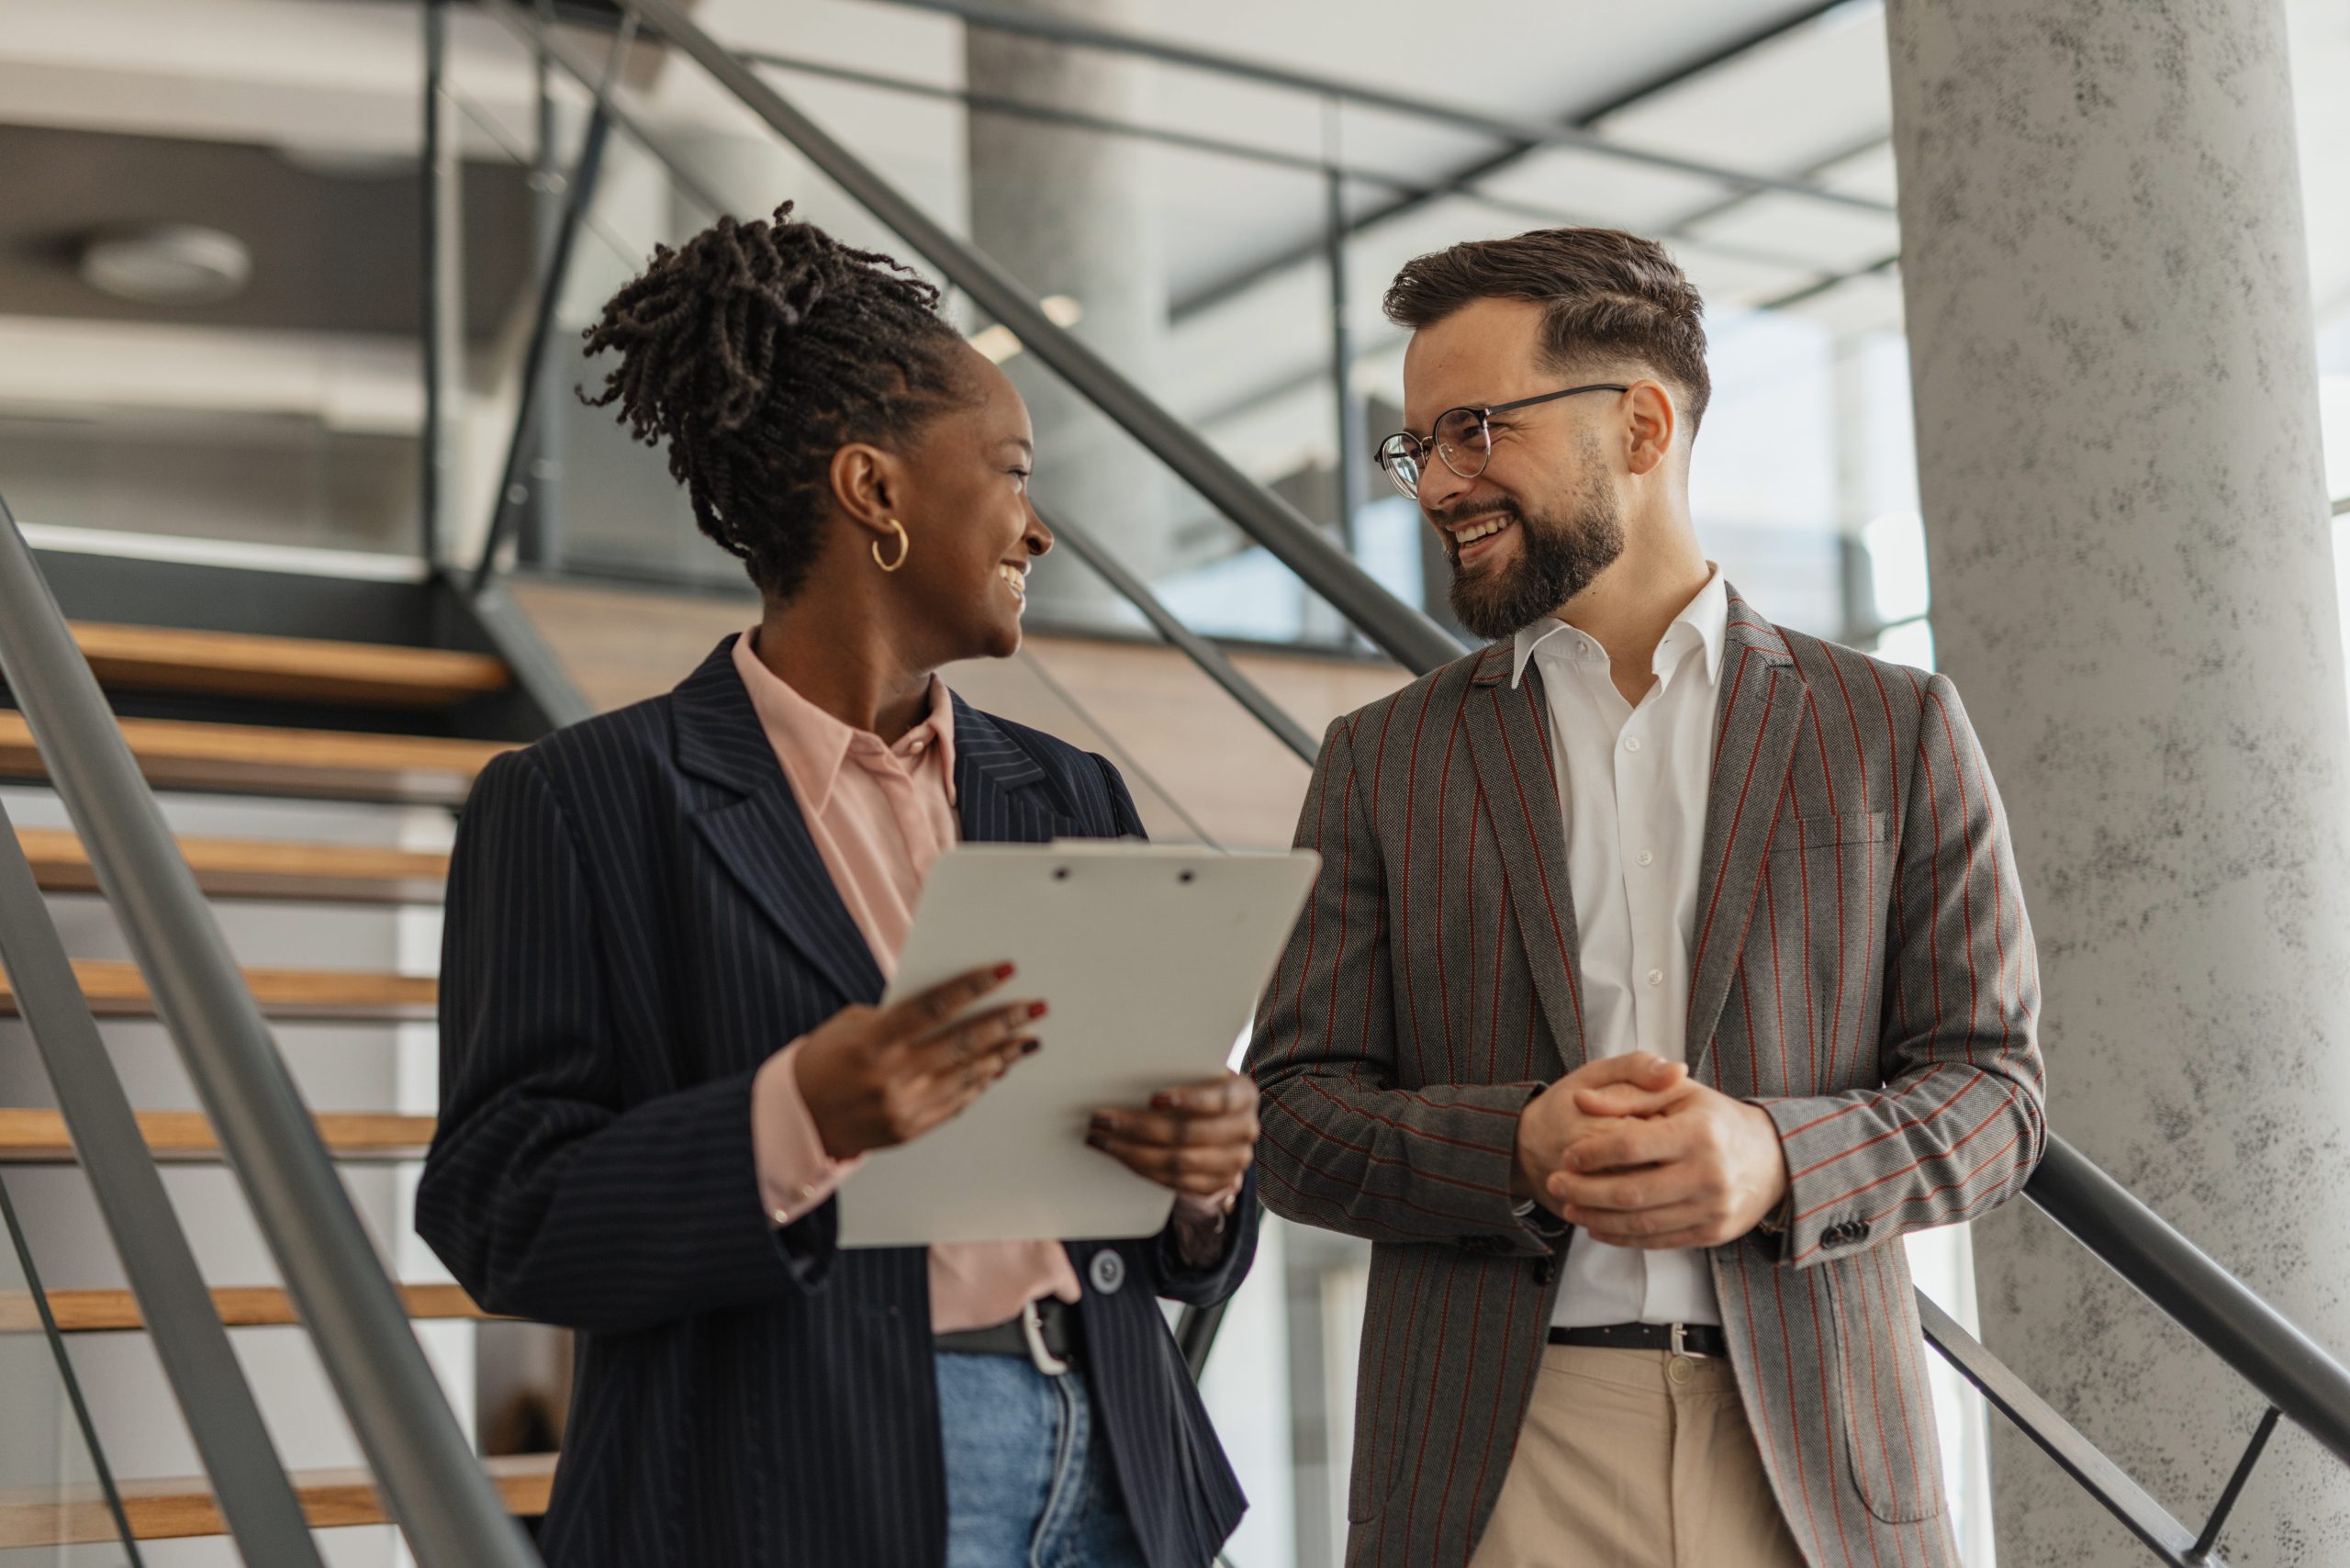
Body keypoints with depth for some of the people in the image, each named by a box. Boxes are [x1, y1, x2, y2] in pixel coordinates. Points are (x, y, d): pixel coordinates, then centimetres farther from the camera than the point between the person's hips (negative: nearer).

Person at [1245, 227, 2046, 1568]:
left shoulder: (1894, 729, 6)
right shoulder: (1384, 762, 8)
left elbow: (1991, 1093, 3)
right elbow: (1297, 1123, 4)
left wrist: (1777, 1158, -16)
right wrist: (1516, 1146, -15)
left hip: (1811, 1457, 0)